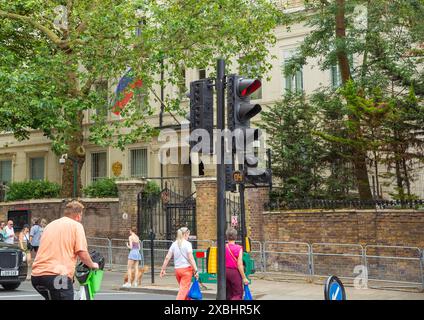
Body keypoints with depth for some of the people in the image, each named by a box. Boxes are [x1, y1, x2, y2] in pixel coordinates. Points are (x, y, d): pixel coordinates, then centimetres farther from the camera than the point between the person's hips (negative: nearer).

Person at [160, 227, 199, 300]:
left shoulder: (174, 244, 7)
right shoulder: (187, 244, -8)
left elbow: (167, 257, 4)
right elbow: (190, 258, -16)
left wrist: (163, 269, 10)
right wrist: (195, 271, -14)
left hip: (177, 269, 6)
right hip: (186, 269, -6)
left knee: (184, 288, 20)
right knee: (184, 289, -4)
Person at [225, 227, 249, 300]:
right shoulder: (239, 248, -11)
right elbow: (239, 265, -12)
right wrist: (244, 278, -6)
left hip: (225, 271, 4)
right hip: (235, 272, -4)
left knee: (228, 294, 16)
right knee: (238, 294, 5)